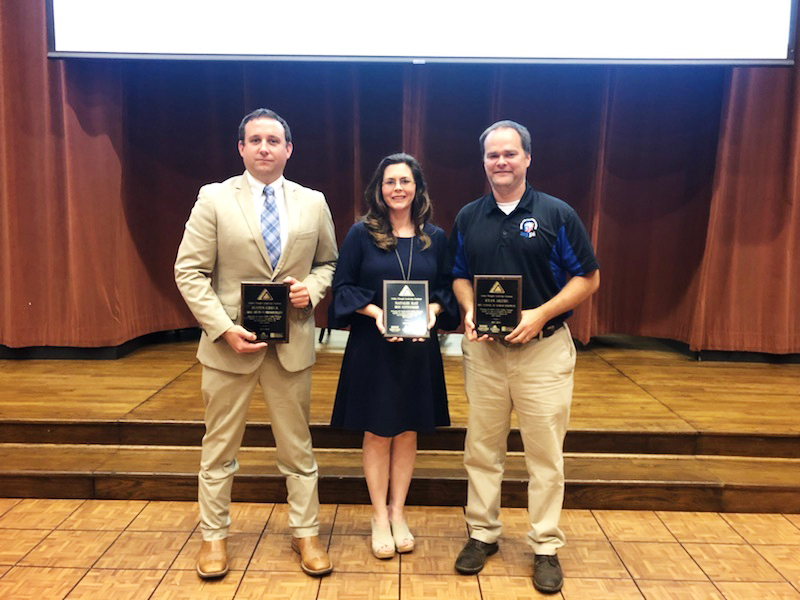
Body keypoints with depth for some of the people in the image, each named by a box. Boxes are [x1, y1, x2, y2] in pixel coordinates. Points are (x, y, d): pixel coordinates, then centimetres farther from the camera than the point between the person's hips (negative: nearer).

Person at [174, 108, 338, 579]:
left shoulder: (313, 203, 4)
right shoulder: (214, 199, -3)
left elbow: (328, 262, 14)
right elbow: (190, 272, -6)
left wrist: (312, 288, -9)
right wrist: (224, 328, -16)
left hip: (292, 341, 2)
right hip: (230, 341, -1)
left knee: (298, 446, 12)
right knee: (220, 447, 12)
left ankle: (306, 533, 29)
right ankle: (214, 536, 30)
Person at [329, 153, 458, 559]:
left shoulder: (435, 238, 4)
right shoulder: (361, 234, -3)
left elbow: (447, 287, 8)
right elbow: (343, 287, -3)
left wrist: (433, 309, -12)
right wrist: (375, 311, -19)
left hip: (418, 349, 3)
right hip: (372, 348, -2)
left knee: (408, 432, 11)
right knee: (377, 433, 6)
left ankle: (397, 513, 27)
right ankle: (379, 517, 22)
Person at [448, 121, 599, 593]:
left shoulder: (557, 214, -4)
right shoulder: (468, 217, 6)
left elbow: (588, 278, -4)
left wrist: (541, 314, -16)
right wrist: (469, 309, -8)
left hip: (543, 348, -3)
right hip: (484, 348, 3)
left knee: (545, 452, 5)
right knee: (482, 447, 11)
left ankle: (547, 547, 21)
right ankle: (483, 533, 28)